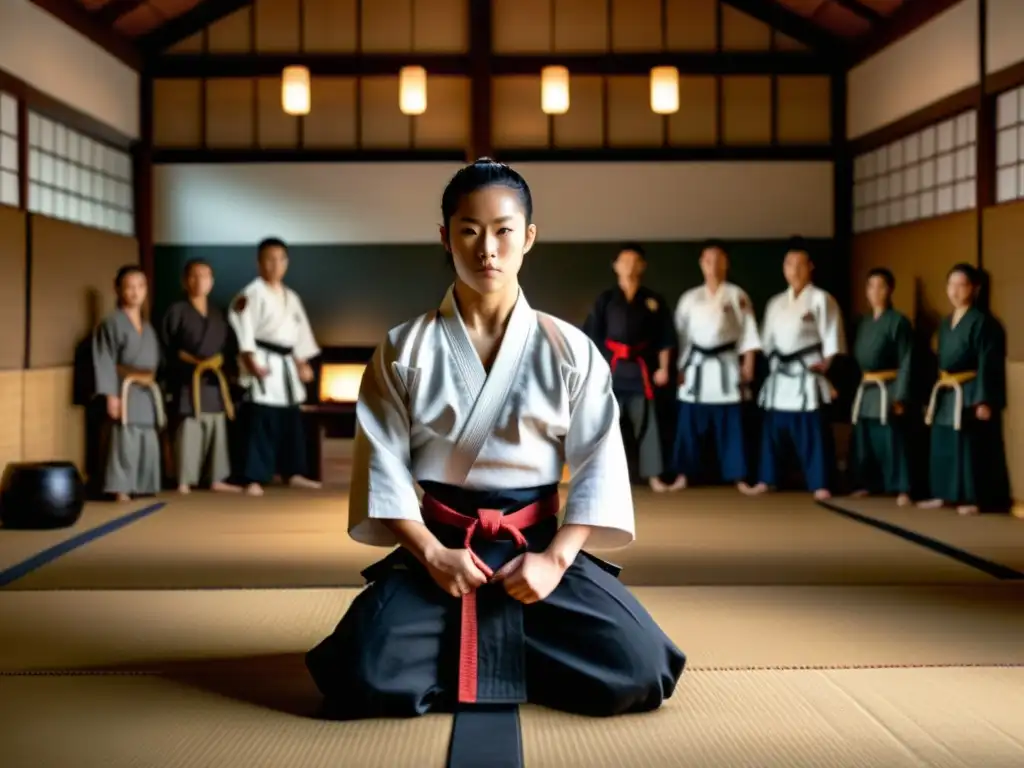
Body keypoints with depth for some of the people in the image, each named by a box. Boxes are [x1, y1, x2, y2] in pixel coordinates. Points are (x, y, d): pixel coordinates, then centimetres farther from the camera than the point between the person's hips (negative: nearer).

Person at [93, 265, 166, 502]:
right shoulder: (111, 323, -7)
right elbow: (105, 361, -11)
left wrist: (157, 392, 13)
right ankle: (120, 488, -3)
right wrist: (111, 394, -17)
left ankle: (143, 486, 18)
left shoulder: (148, 326, 16)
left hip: (148, 392, 7)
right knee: (125, 441, -9)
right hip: (125, 391, -7)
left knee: (150, 443, 9)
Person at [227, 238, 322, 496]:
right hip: (263, 363, -8)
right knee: (261, 423, -11)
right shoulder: (252, 293, -8)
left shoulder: (291, 297, 15)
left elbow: (301, 331, 19)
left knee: (292, 423, 14)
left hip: (286, 365, 8)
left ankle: (294, 473, 25)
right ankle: (254, 479, -7)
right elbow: (244, 331, -14)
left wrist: (303, 364, 14)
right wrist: (252, 362, -21)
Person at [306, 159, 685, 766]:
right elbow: (385, 464, -3)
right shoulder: (405, 351, -2)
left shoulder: (569, 350, -2)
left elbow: (599, 465, -2)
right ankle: (505, 659, 5)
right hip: (435, 547, 0)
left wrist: (554, 558, -14)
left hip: (538, 546, 1)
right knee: (368, 678, -26)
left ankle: (474, 657, 6)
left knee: (639, 670, -19)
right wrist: (432, 555, -14)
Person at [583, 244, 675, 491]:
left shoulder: (653, 301, 4)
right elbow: (592, 335, 2)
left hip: (641, 367, 1)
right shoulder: (605, 300, 2)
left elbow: (664, 337, 6)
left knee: (646, 422, 3)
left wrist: (663, 367, 0)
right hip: (611, 367, 0)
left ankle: (653, 475, 10)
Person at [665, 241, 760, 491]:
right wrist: (680, 367, 4)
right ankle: (683, 475, 10)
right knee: (690, 424, 2)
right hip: (696, 367, 2)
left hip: (726, 367, -2)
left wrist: (748, 365, -5)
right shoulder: (690, 298, 7)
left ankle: (738, 477, 8)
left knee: (730, 425, 1)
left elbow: (748, 332, 1)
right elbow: (680, 334, 8)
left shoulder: (737, 295, 2)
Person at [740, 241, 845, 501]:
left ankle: (821, 485, -1)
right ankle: (766, 480, 19)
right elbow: (767, 340, 19)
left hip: (807, 375, -5)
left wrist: (827, 367, -14)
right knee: (773, 429, 9)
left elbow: (832, 338, -7)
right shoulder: (776, 303, 15)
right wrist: (771, 367, 14)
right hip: (779, 375, 6)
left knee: (812, 432, -7)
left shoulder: (821, 299, -3)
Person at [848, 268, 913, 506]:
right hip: (865, 389, 7)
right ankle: (865, 484, 21)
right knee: (863, 441, 10)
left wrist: (900, 396, -16)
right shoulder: (863, 322, 14)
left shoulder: (898, 321, -7)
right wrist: (852, 388, 9)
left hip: (887, 389, -7)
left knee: (891, 441, -9)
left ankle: (902, 490, -5)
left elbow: (905, 362, -10)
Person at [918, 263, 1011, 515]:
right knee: (943, 446, 11)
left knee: (972, 447, -5)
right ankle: (942, 494, 20)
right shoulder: (946, 322, 15)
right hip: (946, 393, 8)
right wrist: (935, 394, 16)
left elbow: (987, 364, -15)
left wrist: (984, 400, -20)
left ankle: (976, 499, 1)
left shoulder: (982, 321, -11)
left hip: (970, 393, -8)